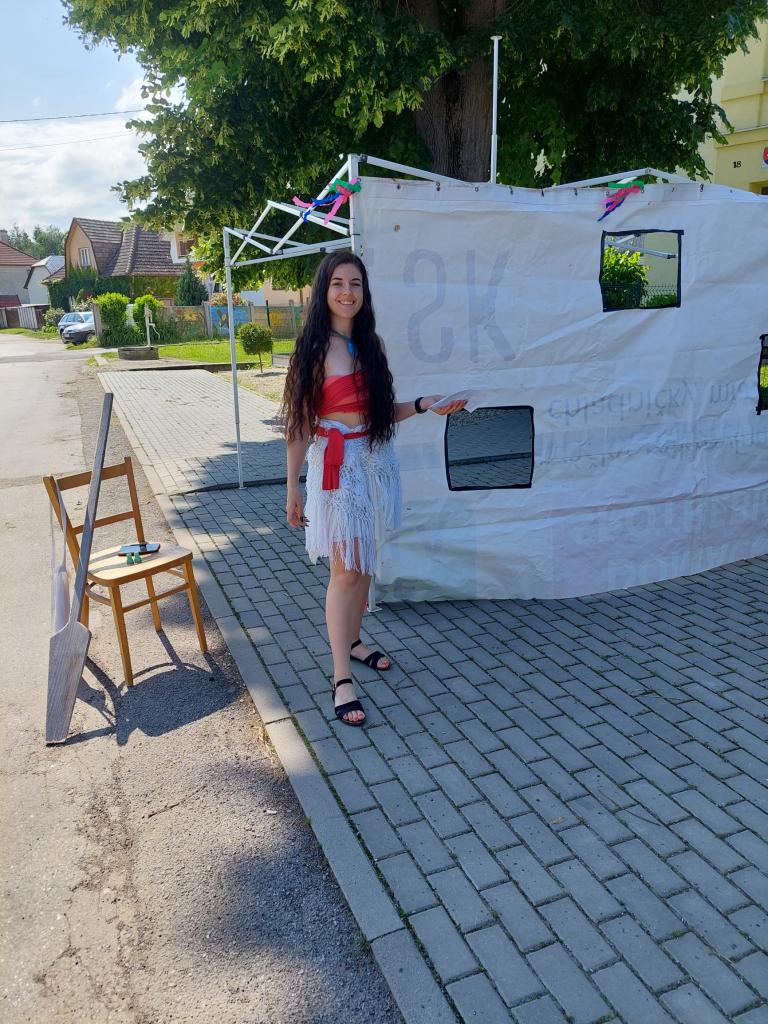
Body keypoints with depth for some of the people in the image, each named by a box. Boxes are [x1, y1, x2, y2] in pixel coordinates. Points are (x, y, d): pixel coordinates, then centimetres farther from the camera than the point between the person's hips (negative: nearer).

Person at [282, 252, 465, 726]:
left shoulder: (371, 343, 9)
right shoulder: (314, 347, -8)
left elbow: (381, 411, 14)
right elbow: (299, 423, -9)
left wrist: (423, 405, -1)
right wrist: (293, 488, -9)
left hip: (375, 459, 6)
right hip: (335, 463, -6)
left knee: (365, 560, 14)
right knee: (345, 568, -7)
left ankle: (353, 641, 33)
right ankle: (342, 678, 0)